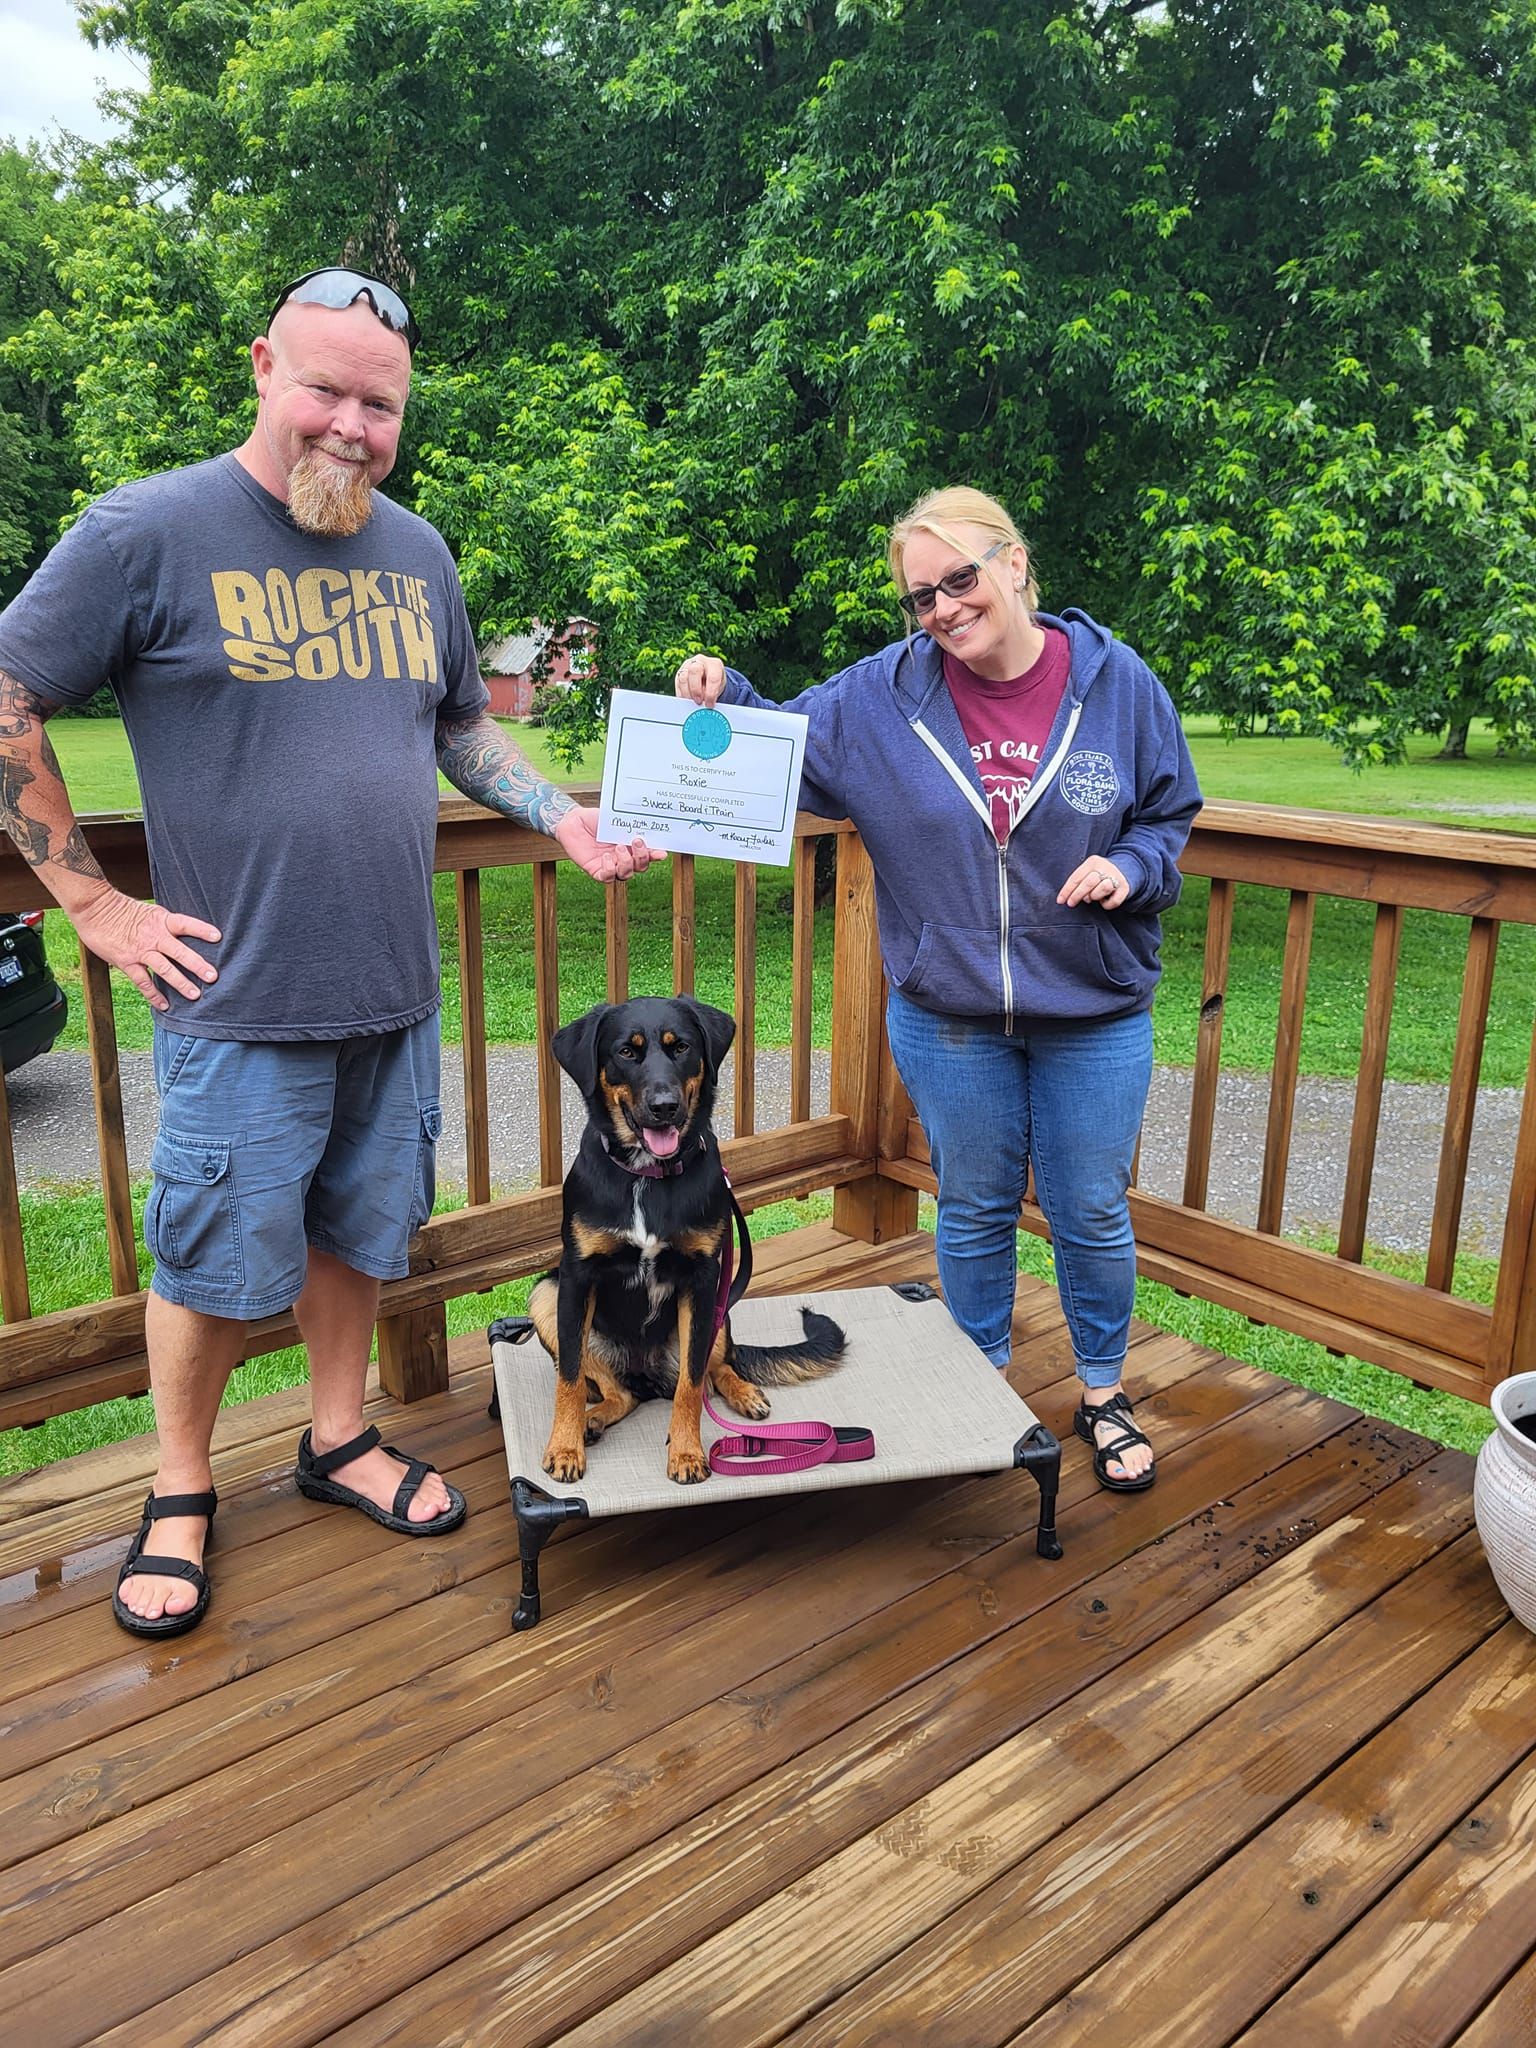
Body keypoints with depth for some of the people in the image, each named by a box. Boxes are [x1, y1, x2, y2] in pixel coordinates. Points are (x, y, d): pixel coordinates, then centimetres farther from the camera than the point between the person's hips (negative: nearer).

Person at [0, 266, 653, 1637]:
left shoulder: (417, 551, 10)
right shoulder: (148, 531, -8)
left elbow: (463, 724, 21)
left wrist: (565, 820, 5)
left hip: (396, 994, 5)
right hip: (240, 1005, -5)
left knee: (358, 1230, 17)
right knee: (218, 1265, 6)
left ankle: (340, 1438, 38)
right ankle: (181, 1494, 29)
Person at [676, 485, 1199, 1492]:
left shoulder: (1119, 683, -6)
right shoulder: (883, 694, -5)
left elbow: (1172, 816, 4)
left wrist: (1131, 865, -16)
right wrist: (724, 693, -15)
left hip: (1096, 1019, 0)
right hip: (948, 1020, 1)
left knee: (1093, 1214, 11)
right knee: (975, 1210, 16)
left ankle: (1104, 1394, 35)